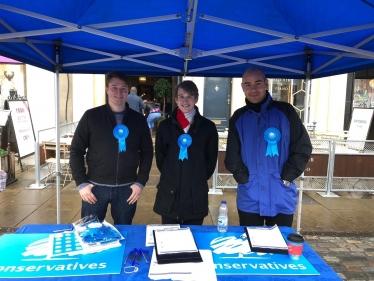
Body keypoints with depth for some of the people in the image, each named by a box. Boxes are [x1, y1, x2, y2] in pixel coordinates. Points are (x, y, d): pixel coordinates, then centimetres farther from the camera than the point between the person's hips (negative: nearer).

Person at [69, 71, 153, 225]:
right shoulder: (91, 116, -2)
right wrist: (81, 183, -4)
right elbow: (76, 151, 1)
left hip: (127, 188, 1)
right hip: (96, 186, -1)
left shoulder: (138, 120, 2)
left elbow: (147, 152, 7)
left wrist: (140, 182, -1)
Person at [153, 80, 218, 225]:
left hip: (196, 194, 0)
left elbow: (211, 159, 7)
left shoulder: (208, 126, 1)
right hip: (169, 193, 1)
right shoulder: (165, 125, 3)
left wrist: (200, 179, 6)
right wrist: (171, 176, 8)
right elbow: (160, 157, 10)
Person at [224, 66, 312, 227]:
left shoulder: (285, 111, -1)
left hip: (281, 199, -1)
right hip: (249, 199, 2)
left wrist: (286, 178, -8)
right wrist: (244, 178, -6)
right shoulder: (238, 118, 4)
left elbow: (303, 148, -2)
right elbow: (232, 156, 6)